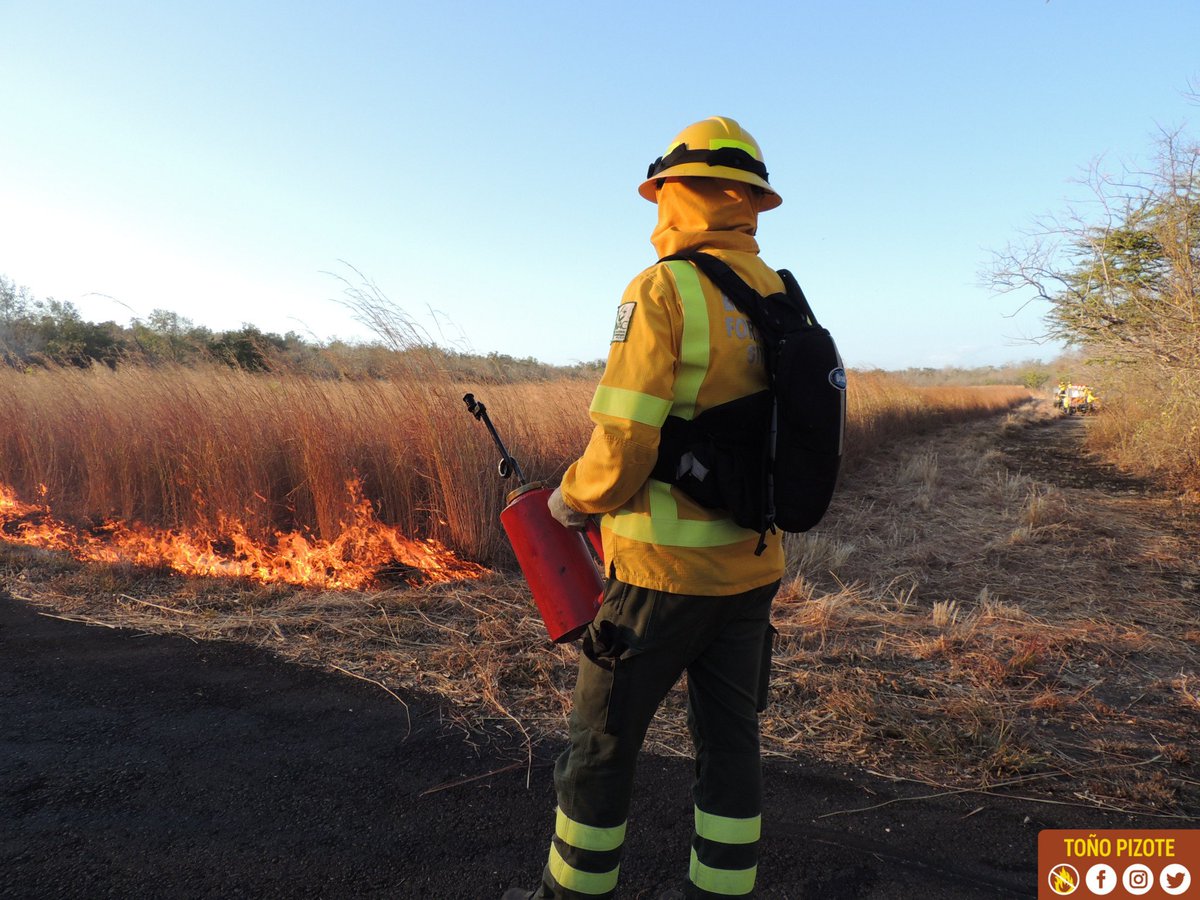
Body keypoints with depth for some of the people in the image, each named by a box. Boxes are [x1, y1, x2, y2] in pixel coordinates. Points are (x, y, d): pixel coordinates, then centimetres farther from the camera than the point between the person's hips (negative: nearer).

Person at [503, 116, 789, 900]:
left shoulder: (663, 292, -16)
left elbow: (623, 447, -22)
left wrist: (572, 497, -2)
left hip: (664, 569, -7)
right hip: (753, 565, 7)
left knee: (603, 740, 11)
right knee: (729, 738, 16)